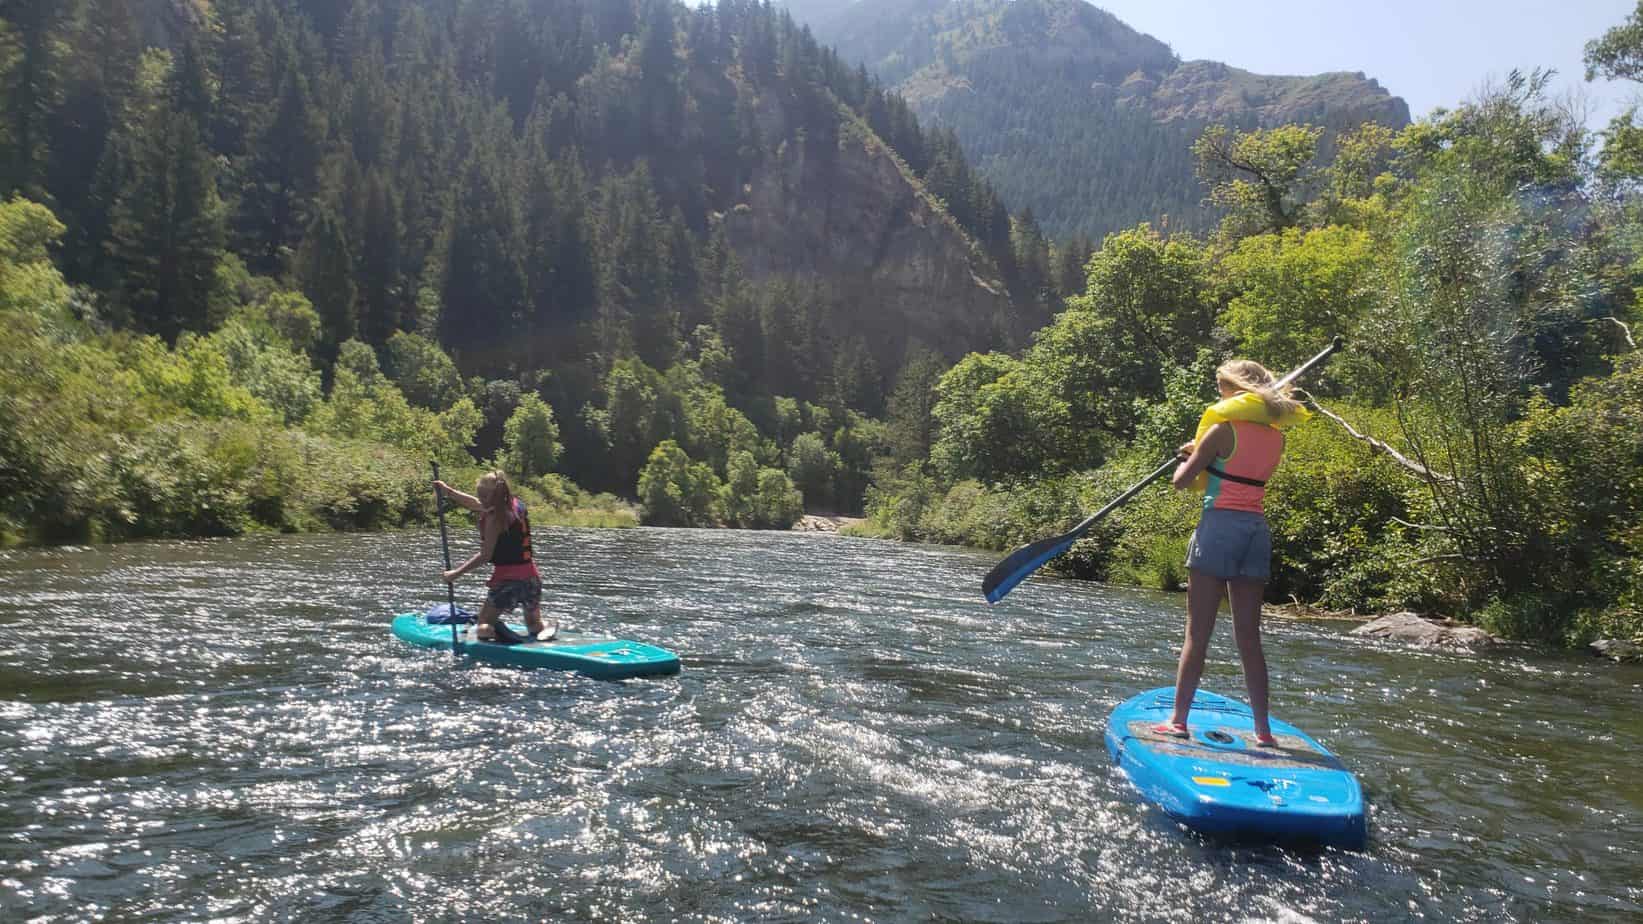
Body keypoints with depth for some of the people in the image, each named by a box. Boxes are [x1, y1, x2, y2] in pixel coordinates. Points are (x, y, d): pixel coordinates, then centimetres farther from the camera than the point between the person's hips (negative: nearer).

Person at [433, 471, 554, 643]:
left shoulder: (495, 516, -13)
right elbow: (476, 504, 23)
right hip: (530, 576, 7)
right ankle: (544, 631, -11)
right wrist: (448, 490, 27)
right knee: (535, 624, 20)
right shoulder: (517, 506, 10)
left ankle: (495, 631, -21)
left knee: (483, 626, 8)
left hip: (506, 579, -7)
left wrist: (456, 573, -10)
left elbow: (485, 555, -15)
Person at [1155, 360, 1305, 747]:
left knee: (1198, 632, -2)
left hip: (1220, 525, -6)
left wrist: (1190, 457, 15)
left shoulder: (1224, 429, -7)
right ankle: (1263, 729, 13)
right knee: (1249, 637, 10)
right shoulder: (1276, 437, 11)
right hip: (1258, 531, 6)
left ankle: (1178, 720, 1)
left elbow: (1182, 482, -5)